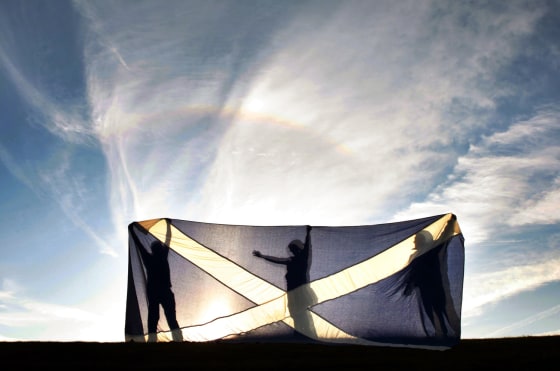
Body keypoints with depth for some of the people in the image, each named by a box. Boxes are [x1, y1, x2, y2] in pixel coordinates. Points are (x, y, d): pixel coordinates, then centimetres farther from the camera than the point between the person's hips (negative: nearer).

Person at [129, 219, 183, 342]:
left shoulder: (148, 259, 0)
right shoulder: (163, 256, 0)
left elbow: (139, 244, 8)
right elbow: (168, 239, 10)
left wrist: (132, 230, 17)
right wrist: (168, 224, 21)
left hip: (152, 292, 1)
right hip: (166, 291, -1)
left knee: (153, 316, 4)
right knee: (171, 316, -4)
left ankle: (152, 339, -5)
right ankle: (178, 338, -15)